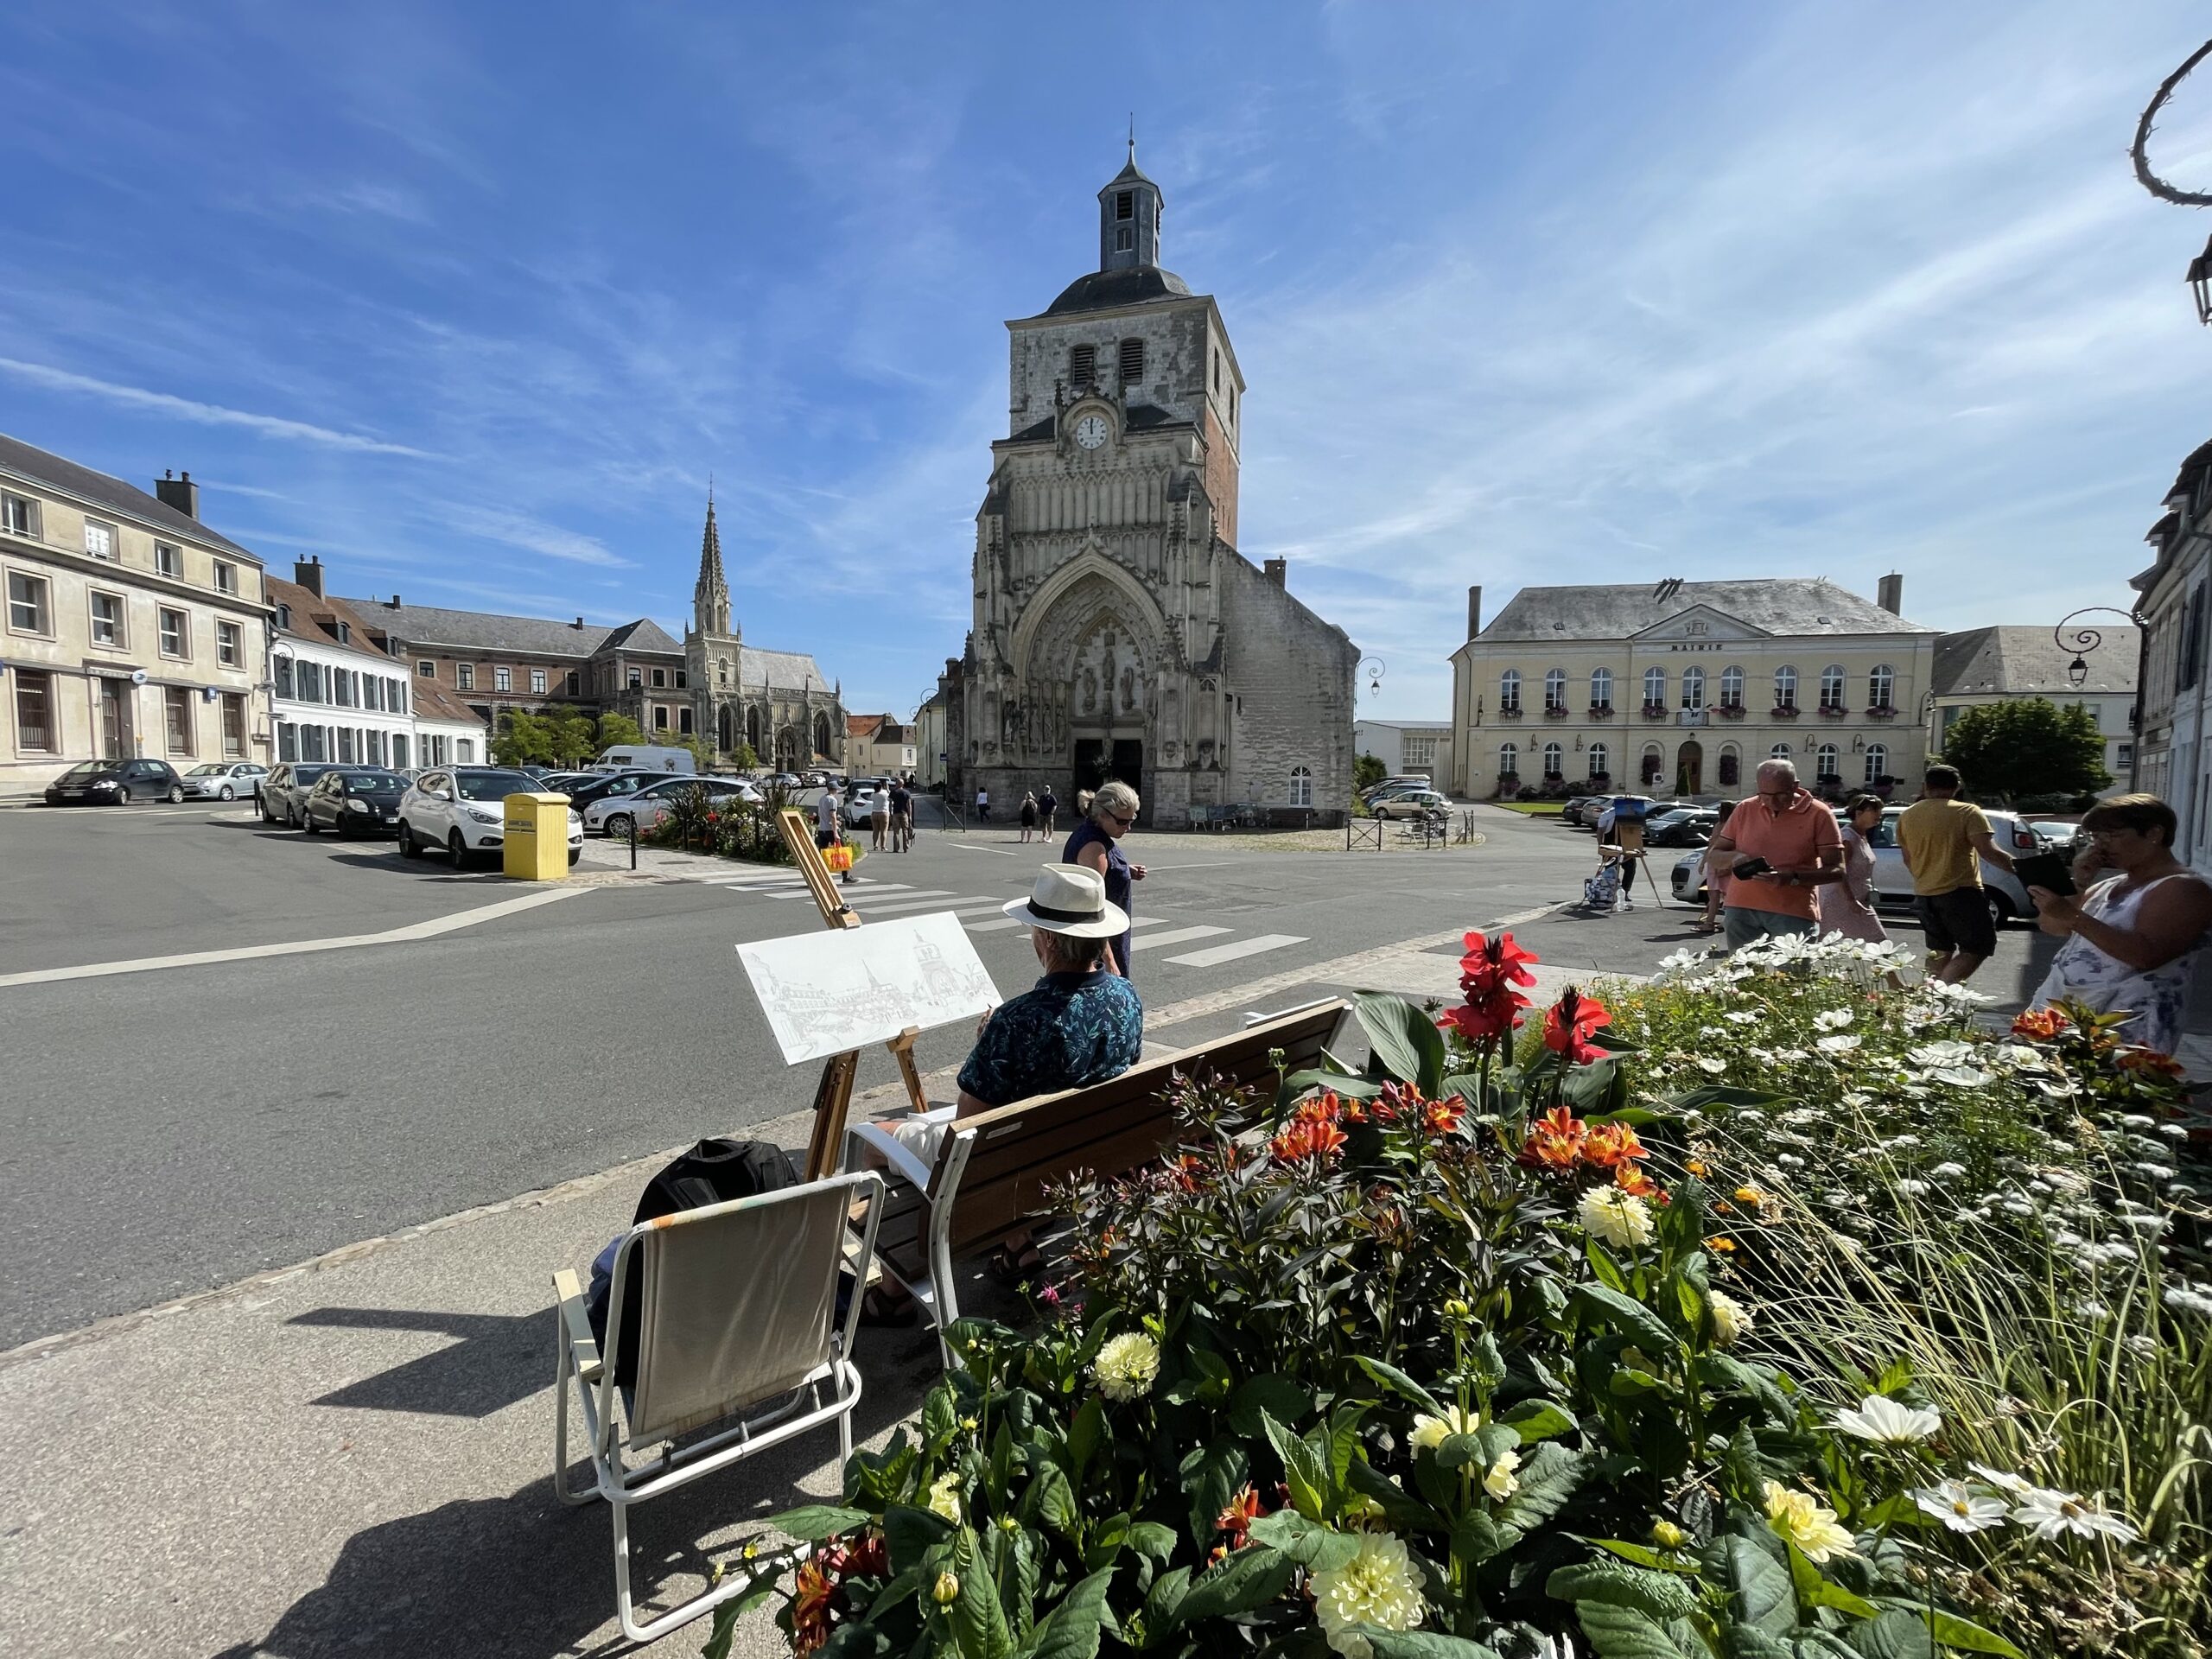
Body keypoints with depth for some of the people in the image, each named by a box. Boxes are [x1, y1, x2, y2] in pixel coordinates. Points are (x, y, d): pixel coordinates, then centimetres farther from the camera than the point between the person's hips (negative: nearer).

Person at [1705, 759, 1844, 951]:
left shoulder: (1818, 814, 0)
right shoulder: (1745, 809, 9)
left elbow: (1837, 870, -3)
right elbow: (1715, 854, 15)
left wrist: (1793, 878, -19)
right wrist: (1734, 856, -9)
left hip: (1793, 913, -3)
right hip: (1741, 908, 3)